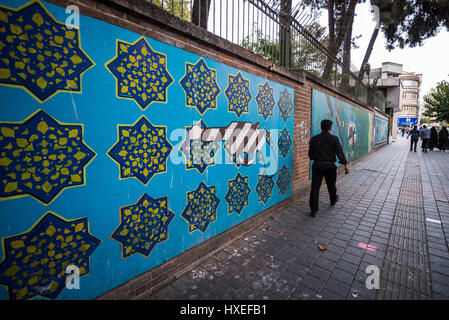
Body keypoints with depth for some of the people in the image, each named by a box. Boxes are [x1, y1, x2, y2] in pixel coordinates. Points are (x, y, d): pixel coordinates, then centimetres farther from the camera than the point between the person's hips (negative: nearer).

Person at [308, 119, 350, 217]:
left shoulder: (314, 139, 5)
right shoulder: (334, 138, -3)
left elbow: (310, 154, 9)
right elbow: (340, 152, -12)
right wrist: (346, 164, -13)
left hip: (317, 165, 1)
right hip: (329, 165, -1)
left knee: (315, 187, 1)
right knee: (331, 185, 21)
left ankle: (313, 210, 0)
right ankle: (333, 200, 48)